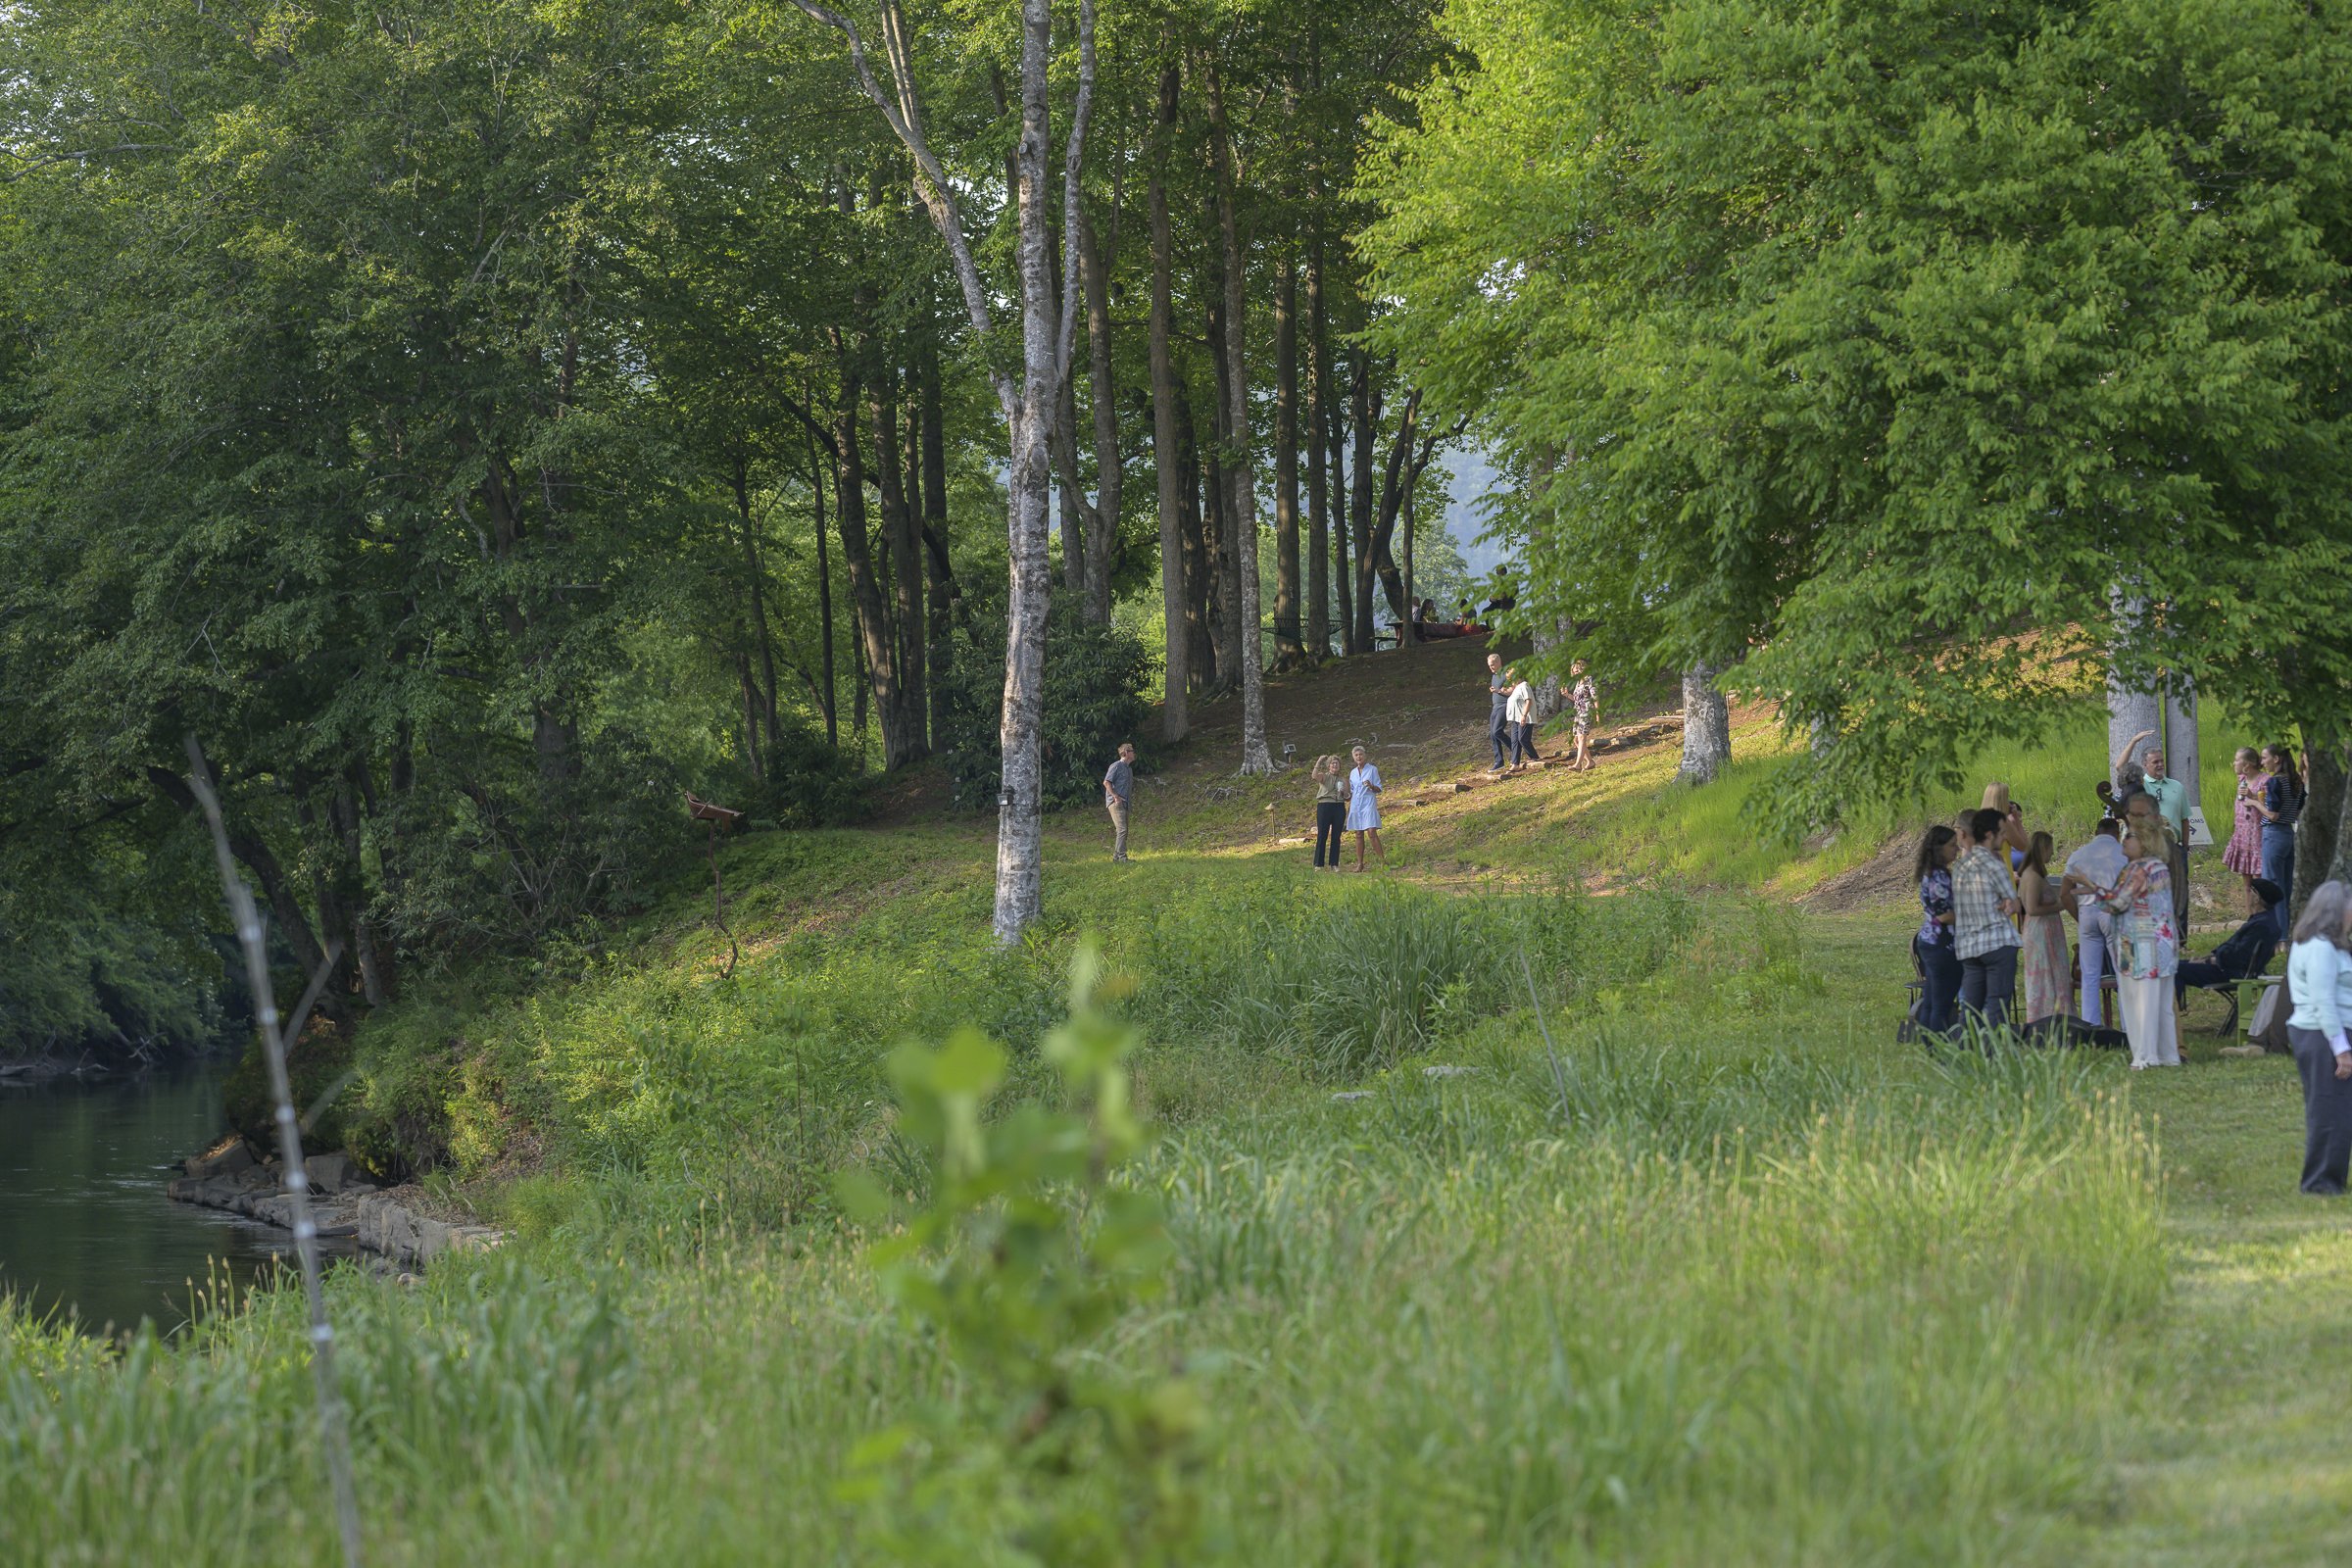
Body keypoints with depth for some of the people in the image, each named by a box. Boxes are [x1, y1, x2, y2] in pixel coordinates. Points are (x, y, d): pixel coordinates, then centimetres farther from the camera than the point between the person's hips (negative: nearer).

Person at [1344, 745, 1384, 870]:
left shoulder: (1372, 770, 0)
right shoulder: (1353, 773, 14)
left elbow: (1378, 789, -2)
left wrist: (1371, 786, -21)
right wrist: (1346, 799, 8)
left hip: (1368, 804, -5)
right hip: (1356, 805, 5)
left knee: (1372, 832, -15)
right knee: (1358, 835, 3)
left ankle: (1383, 859, -14)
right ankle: (1359, 864, 5)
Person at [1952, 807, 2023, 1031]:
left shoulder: (1959, 865, 11)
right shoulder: (1993, 865, -10)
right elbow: (2013, 903, -4)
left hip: (1966, 945, 6)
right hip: (1999, 942, -6)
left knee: (1970, 1005, 6)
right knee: (1997, 1004, -6)